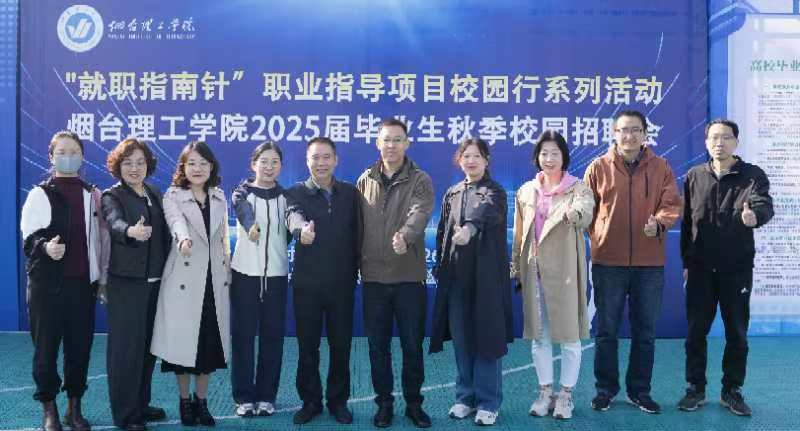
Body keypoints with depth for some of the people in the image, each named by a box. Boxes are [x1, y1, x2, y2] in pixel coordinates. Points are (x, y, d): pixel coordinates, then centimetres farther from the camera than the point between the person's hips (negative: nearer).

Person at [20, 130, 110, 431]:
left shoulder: (93, 195, 10)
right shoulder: (39, 194, 3)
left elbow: (102, 237, 10)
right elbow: (29, 237, -3)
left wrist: (102, 277, 7)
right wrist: (45, 247, -25)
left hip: (82, 281, 2)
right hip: (47, 282, -2)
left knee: (80, 345, 6)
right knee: (46, 346, 3)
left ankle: (74, 406, 20)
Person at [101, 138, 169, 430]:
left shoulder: (156, 194, 11)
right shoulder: (112, 196, -7)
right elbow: (115, 223, -29)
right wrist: (131, 231, -51)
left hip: (155, 281, 6)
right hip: (126, 282, -6)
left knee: (148, 344, 14)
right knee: (125, 346, 0)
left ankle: (141, 403, 27)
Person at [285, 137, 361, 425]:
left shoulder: (350, 193, 6)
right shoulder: (297, 192, 0)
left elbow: (357, 236, 5)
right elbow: (294, 216, -23)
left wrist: (354, 274, -2)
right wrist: (302, 229, -46)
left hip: (342, 282, 1)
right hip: (307, 283, -1)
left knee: (341, 345, 9)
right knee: (307, 346, 9)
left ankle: (338, 401, 24)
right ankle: (310, 401, 23)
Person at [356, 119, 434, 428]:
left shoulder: (420, 181, -2)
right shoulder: (365, 181, 9)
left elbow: (419, 213, -21)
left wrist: (405, 236, -41)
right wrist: (357, 262, 2)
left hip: (410, 276, -2)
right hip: (373, 277, 3)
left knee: (412, 345, 7)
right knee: (378, 345, 9)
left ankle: (413, 403, 23)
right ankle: (384, 403, 24)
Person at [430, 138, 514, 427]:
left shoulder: (494, 192, -3)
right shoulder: (451, 194, 14)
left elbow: (485, 212, -26)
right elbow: (442, 234, 15)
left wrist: (469, 228, -47)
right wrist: (441, 269, 8)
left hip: (486, 275, -4)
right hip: (457, 276, 5)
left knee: (487, 336, -1)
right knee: (460, 338, 7)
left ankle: (488, 402, 10)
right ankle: (466, 397, 20)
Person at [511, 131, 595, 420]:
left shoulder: (578, 188, -2)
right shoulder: (526, 191, 10)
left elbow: (586, 212, -25)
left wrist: (575, 213, -48)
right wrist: (516, 268, 12)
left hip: (564, 270, -4)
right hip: (534, 271, 4)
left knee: (569, 334, 3)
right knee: (538, 335, 10)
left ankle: (566, 394, 17)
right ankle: (545, 391, 24)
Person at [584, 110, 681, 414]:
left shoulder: (660, 167, 5)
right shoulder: (598, 167, 2)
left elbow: (672, 204, 0)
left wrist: (659, 222, -19)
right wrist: (595, 236, -8)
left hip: (649, 263, 1)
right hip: (608, 261, -1)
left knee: (645, 331, 10)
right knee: (606, 329, 7)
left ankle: (639, 390, 24)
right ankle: (605, 388, 21)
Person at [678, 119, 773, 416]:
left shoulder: (753, 176, -3)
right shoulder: (694, 177, 5)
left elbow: (764, 205, -23)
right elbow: (687, 222, 8)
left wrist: (755, 215, -46)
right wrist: (687, 261, 6)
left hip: (737, 268, -1)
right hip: (700, 268, 2)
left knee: (737, 333, 7)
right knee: (696, 331, 6)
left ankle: (732, 391, 22)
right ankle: (696, 389, 19)